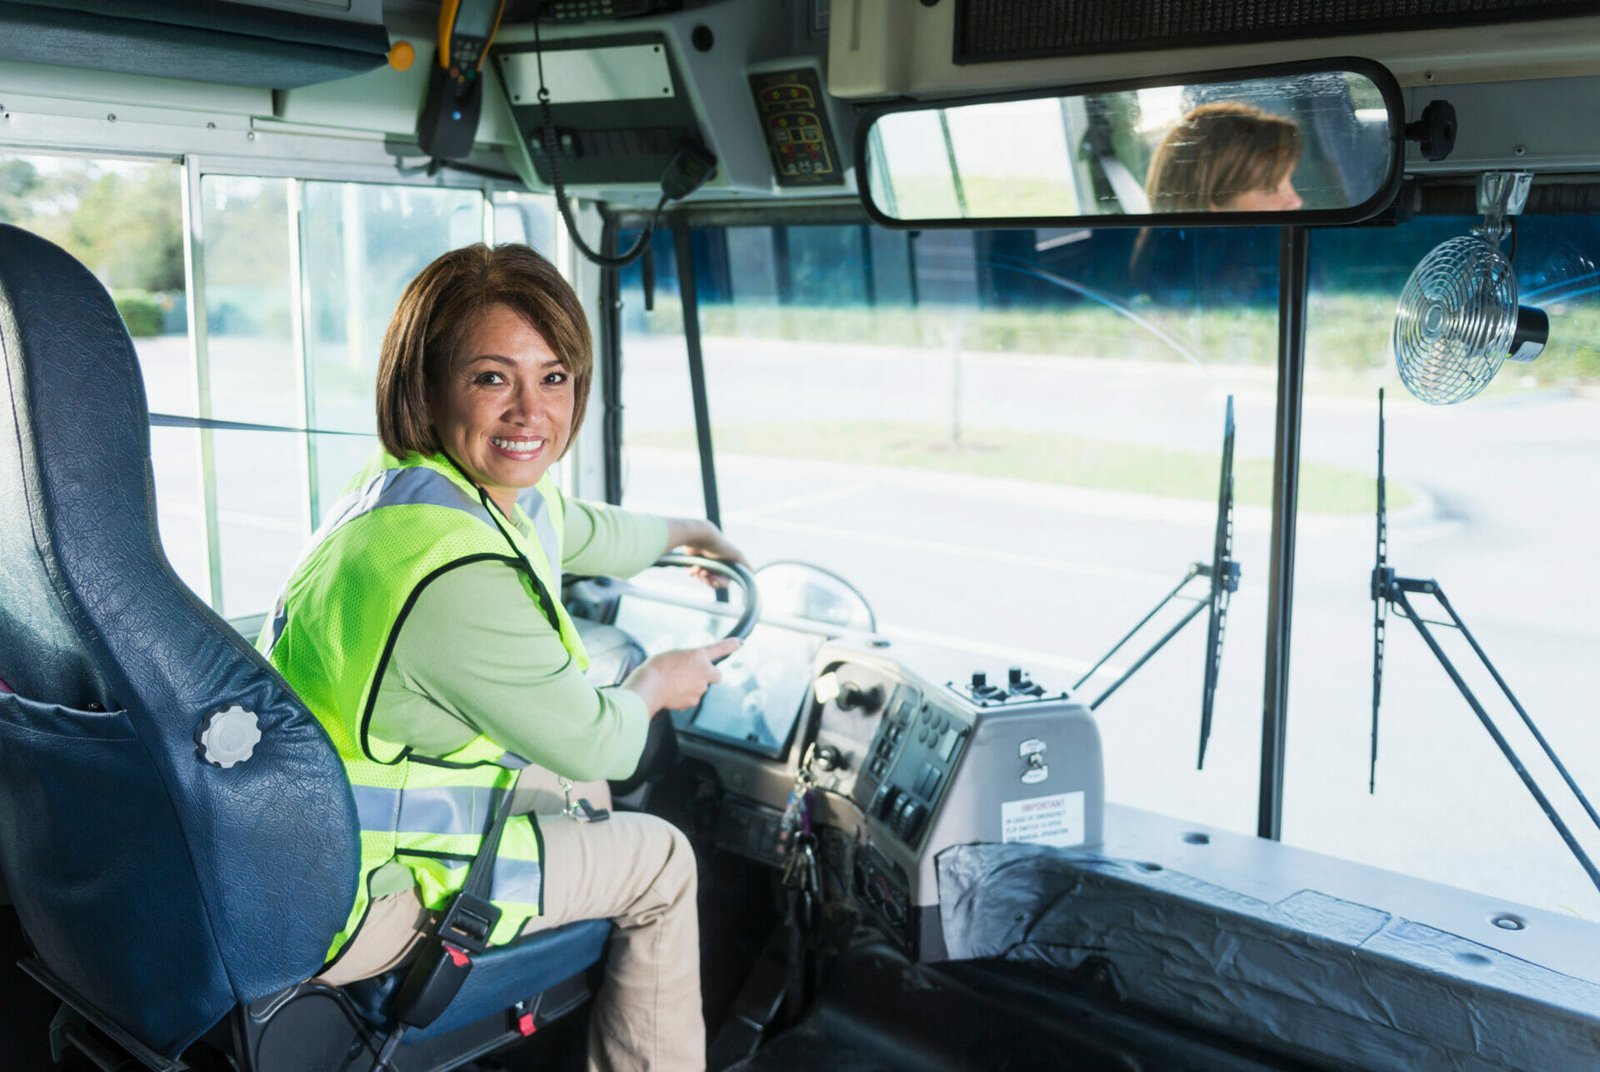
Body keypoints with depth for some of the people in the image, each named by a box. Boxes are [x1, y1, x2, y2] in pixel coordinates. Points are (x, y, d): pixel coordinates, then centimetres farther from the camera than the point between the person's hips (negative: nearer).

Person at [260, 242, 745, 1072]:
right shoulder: (454, 576, -33)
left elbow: (582, 534, 20)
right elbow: (595, 743, -18)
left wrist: (679, 532, 37)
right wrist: (654, 688, 4)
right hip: (342, 907, -9)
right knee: (660, 862, 4)